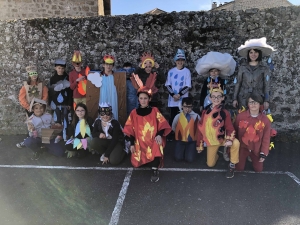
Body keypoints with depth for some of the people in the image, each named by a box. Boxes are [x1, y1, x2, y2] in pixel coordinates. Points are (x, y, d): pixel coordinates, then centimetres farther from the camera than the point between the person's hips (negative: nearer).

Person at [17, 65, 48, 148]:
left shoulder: (41, 85, -4)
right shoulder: (25, 85, -4)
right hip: (29, 109, 1)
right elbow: (21, 98, -7)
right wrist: (28, 107, -13)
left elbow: (45, 96, -5)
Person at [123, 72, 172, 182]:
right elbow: (130, 129, 5)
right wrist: (132, 144, -2)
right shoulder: (134, 113, 4)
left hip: (153, 140, -1)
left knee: (157, 145, -35)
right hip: (140, 142, 2)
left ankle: (154, 170, -27)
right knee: (137, 162, -11)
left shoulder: (154, 111, 2)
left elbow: (162, 124, -1)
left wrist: (159, 135, -19)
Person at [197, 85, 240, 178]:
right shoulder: (205, 112, -6)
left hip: (222, 138, -2)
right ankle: (215, 155, 44)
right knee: (210, 164, 7)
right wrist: (200, 144, 4)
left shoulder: (225, 112, -12)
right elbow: (200, 128, 0)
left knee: (236, 143, -33)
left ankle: (232, 165, -10)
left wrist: (229, 139, -35)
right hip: (210, 141, 2)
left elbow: (230, 128, -14)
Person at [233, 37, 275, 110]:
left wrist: (266, 100, -1)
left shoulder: (264, 68, 2)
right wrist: (235, 98, 4)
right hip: (243, 98, 1)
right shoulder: (243, 67, 4)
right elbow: (238, 83, 6)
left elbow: (266, 85, 2)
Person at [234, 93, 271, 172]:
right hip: (242, 147, -1)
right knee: (239, 168, 1)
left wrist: (263, 154, -6)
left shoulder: (265, 120, -13)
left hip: (256, 149, 1)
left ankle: (251, 157, 40)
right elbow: (234, 131, -2)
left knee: (258, 169, 10)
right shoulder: (240, 116, -15)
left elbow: (266, 138, -6)